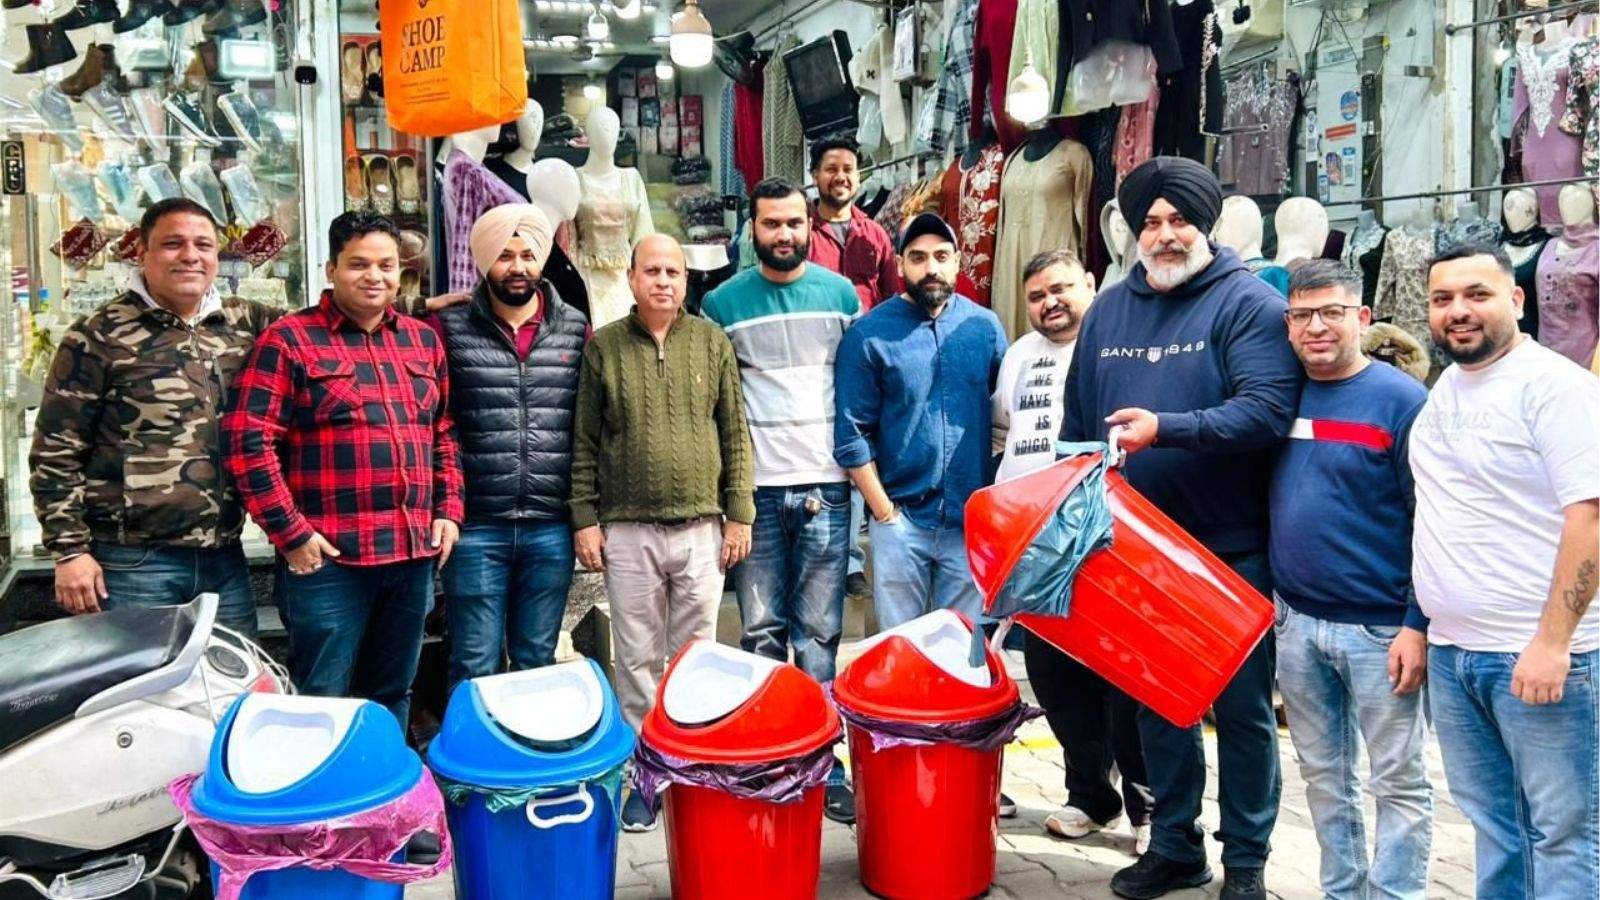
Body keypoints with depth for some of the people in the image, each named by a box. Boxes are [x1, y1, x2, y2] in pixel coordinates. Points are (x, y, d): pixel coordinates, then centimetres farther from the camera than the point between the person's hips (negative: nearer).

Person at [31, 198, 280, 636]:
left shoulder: (244, 324, 8)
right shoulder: (99, 336, -4)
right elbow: (56, 452, -3)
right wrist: (70, 550, -8)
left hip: (225, 558, 5)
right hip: (132, 562, -4)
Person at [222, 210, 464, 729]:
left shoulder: (423, 340, 13)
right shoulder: (290, 339, -4)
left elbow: (443, 433, 19)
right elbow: (247, 441, -10)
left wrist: (448, 510, 7)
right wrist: (291, 534, -13)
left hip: (414, 554, 6)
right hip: (329, 557, -5)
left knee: (393, 697, 17)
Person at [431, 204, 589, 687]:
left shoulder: (577, 329, 7)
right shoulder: (450, 329, 1)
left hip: (551, 528, 2)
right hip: (475, 526, -2)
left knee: (538, 661, 14)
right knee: (474, 665, 5)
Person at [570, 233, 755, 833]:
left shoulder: (712, 342, 6)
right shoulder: (603, 346, 4)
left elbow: (735, 434, 6)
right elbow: (584, 442, 5)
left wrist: (739, 514, 2)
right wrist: (584, 519, 0)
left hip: (701, 527, 1)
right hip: (627, 531, 0)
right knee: (638, 660, 6)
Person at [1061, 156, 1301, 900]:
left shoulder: (1248, 302, -8)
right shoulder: (1108, 309, 10)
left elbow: (1268, 411, -22)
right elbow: (1077, 426, 15)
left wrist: (1166, 429, -29)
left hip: (1232, 551, -5)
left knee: (1242, 708, 8)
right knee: (1157, 702, 15)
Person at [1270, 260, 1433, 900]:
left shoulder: (1401, 401, -8)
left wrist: (1418, 625, -14)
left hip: (1380, 629, -5)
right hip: (1295, 623, 5)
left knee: (1398, 782, 6)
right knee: (1324, 775, 15)